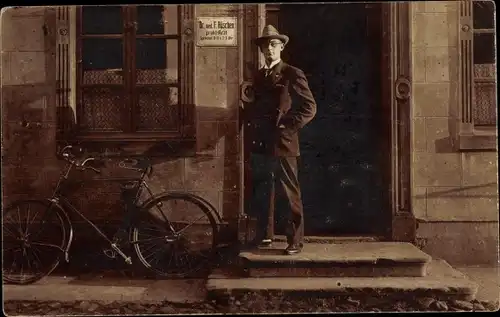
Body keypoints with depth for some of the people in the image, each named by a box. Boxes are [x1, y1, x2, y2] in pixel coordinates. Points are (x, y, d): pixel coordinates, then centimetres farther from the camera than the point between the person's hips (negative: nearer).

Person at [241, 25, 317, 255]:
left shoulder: (292, 75, -2)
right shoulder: (258, 76, 17)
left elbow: (309, 107, -6)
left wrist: (290, 125, -13)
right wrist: (249, 122, 10)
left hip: (282, 144, -6)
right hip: (259, 144, 6)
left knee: (291, 194, -1)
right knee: (261, 193, 12)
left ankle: (295, 240, 6)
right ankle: (264, 235, 25)